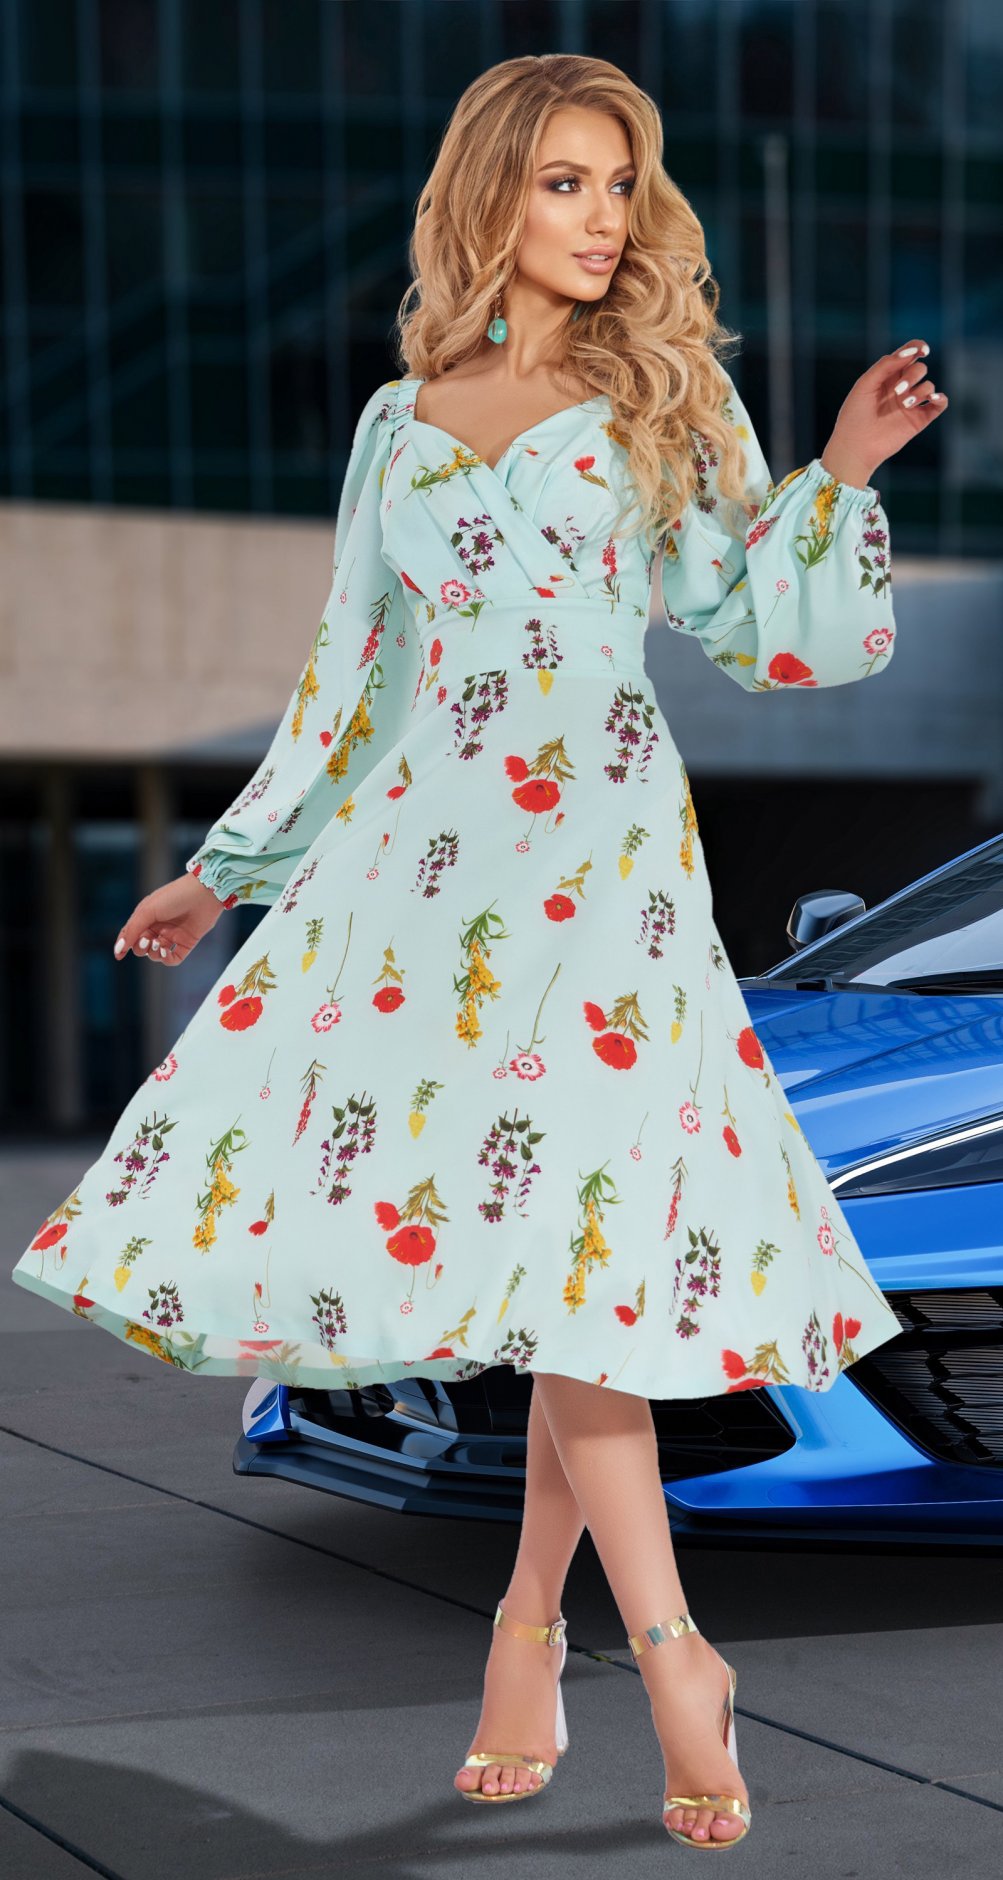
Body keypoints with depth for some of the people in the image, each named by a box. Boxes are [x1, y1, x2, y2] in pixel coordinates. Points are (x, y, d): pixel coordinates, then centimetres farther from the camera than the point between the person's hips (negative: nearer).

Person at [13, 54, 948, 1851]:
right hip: (420, 851, 2)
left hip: (603, 846, -2)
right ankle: (671, 1654, 3)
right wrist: (224, 871, 21)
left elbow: (763, 627, 6)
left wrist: (843, 472, -8)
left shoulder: (666, 388, 8)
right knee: (524, 1232, -5)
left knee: (582, 1220, -10)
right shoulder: (402, 420, 14)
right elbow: (349, 681, 19)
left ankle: (533, 1619, 4)